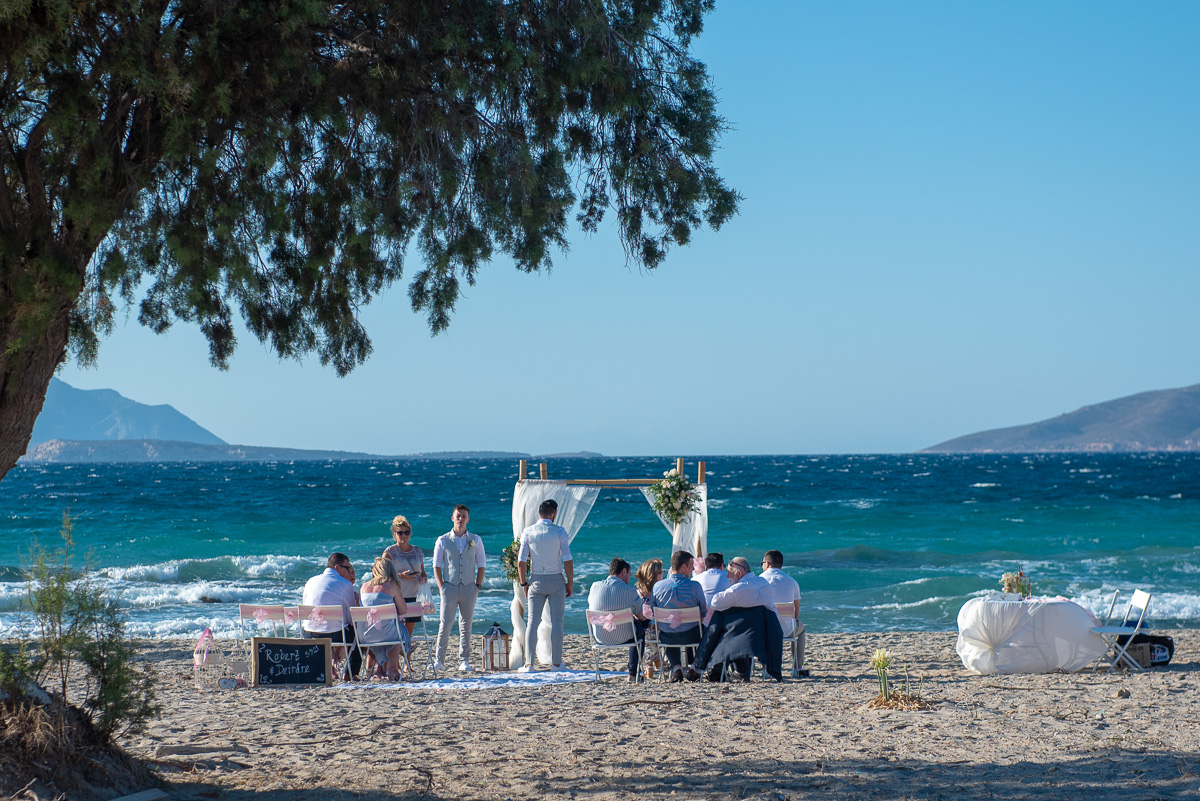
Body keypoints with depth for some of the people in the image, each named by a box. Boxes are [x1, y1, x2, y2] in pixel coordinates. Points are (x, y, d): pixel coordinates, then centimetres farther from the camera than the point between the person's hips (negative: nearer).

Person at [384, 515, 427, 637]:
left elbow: (423, 573, 21)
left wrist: (423, 578, -2)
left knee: (409, 631, 6)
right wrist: (401, 575, -19)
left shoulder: (417, 551, 14)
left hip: (413, 596, 5)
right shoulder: (390, 552, -1)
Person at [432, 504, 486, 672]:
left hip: (469, 588, 1)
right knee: (445, 625, -4)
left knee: (466, 626, 5)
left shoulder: (475, 540, 9)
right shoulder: (443, 541, 5)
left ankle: (464, 661, 8)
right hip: (450, 587, -1)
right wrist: (441, 586, -3)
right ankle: (439, 660, 2)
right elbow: (436, 566, 6)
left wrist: (477, 586, 1)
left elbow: (481, 566, 11)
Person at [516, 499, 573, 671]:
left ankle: (529, 664, 1)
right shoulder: (559, 531, -6)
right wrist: (570, 584, 1)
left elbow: (521, 561, -2)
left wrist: (524, 583, 8)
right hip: (556, 579, -1)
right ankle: (556, 663, 5)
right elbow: (567, 561, -9)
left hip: (536, 581, 2)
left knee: (532, 622, 4)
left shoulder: (528, 532, 0)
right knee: (556, 622, 4)